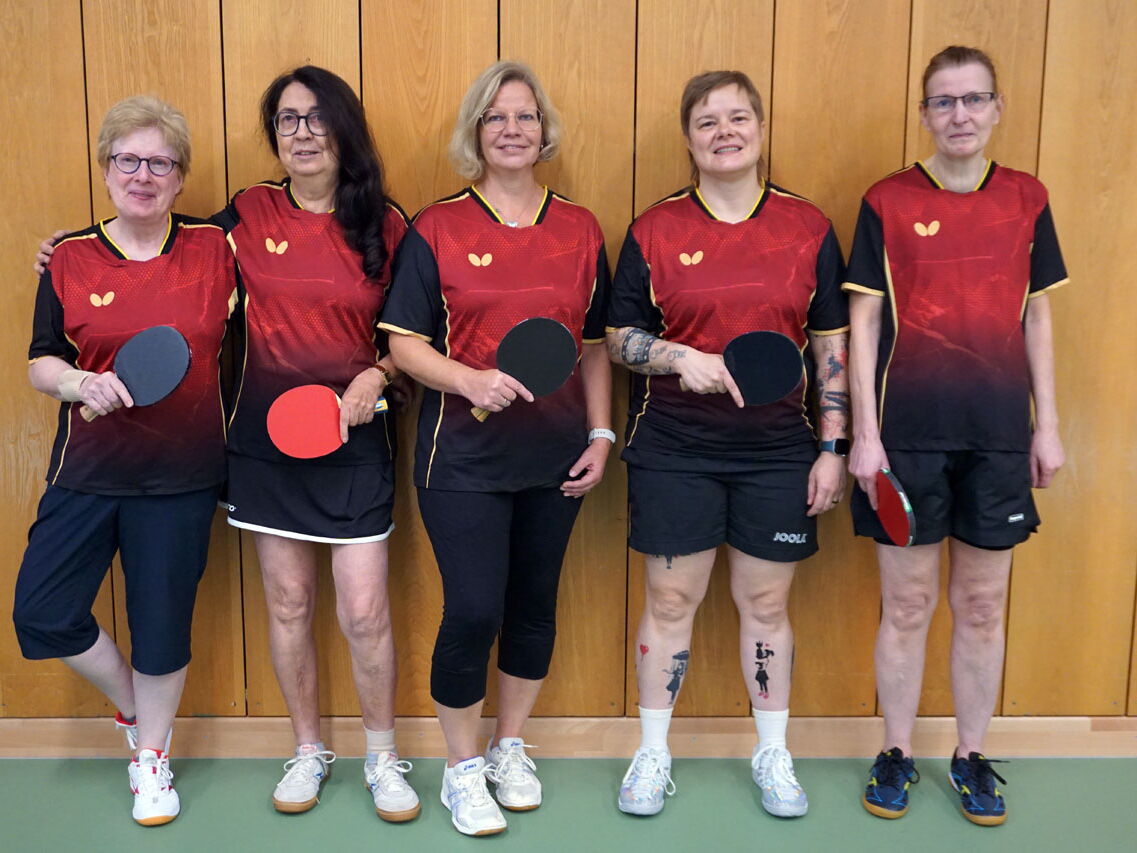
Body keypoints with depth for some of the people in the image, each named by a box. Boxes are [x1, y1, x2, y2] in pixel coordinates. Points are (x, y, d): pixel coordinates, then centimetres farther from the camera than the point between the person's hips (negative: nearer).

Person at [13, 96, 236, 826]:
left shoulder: (217, 249, -2)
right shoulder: (70, 259, 1)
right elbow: (41, 362, 5)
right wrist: (81, 383, -16)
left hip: (182, 477, -2)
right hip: (88, 470, 2)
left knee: (163, 623, 9)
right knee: (43, 614, 4)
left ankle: (152, 755, 35)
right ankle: (131, 706, 34)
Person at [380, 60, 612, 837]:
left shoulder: (581, 230, 7)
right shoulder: (436, 229, -2)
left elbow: (596, 345, 11)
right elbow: (405, 343, -5)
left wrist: (601, 434, 4)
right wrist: (468, 379, -22)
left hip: (556, 454, 4)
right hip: (464, 454, -3)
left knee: (534, 604, 13)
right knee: (473, 611, -3)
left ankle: (510, 749, 35)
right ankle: (462, 767, 21)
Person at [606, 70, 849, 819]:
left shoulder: (810, 227, 2)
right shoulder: (654, 230, 0)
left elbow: (833, 346, 4)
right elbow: (620, 337, 3)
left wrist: (833, 448, 0)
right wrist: (679, 357, -17)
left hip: (778, 446, 1)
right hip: (674, 446, 0)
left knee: (766, 603, 11)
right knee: (670, 600, 7)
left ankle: (773, 756, 30)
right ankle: (654, 755, 26)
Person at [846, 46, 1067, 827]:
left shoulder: (1026, 199, 6)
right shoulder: (887, 201, -2)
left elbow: (1038, 318, 9)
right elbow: (864, 323, -3)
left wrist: (1048, 426, 5)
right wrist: (865, 434, -8)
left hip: (999, 430, 2)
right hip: (910, 430, -2)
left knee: (983, 605, 11)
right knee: (907, 602, 7)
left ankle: (973, 756, 28)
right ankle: (898, 754, 24)